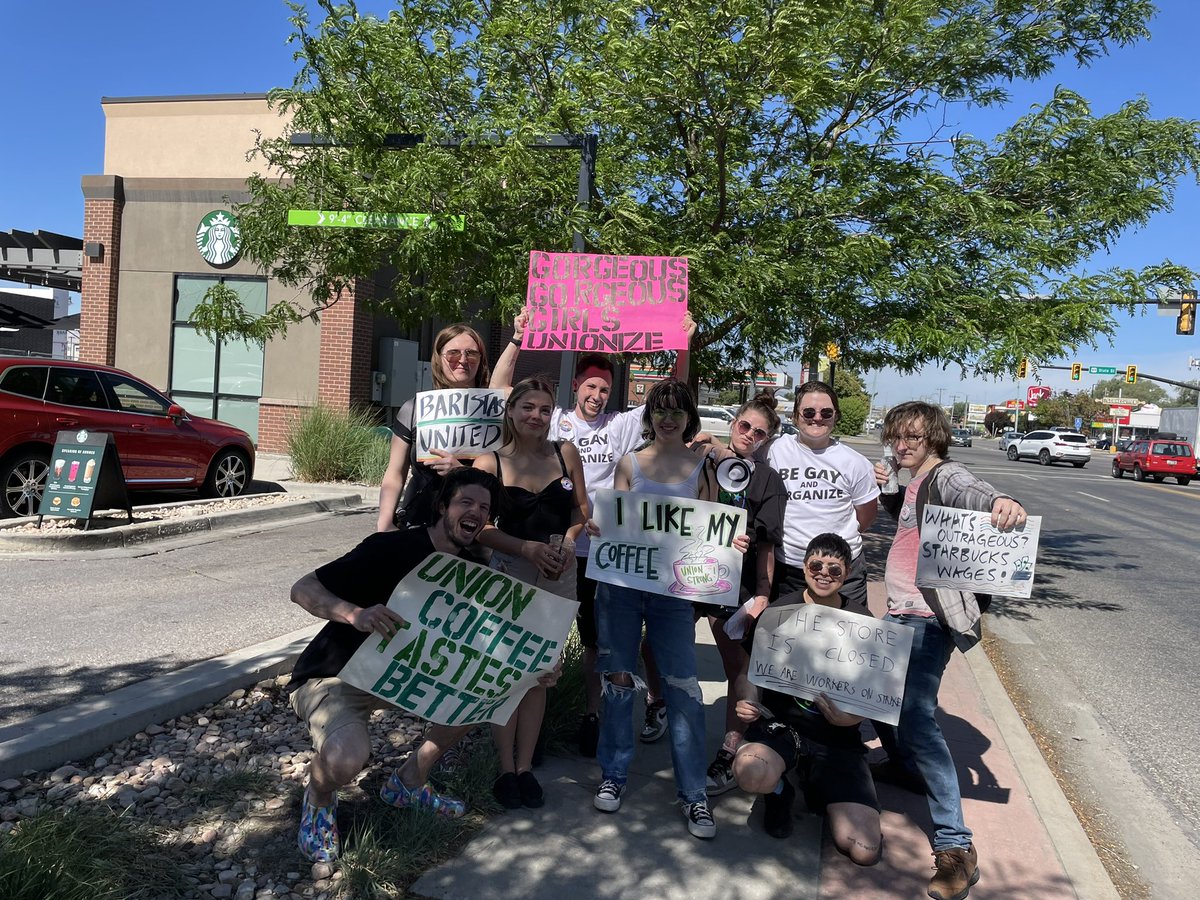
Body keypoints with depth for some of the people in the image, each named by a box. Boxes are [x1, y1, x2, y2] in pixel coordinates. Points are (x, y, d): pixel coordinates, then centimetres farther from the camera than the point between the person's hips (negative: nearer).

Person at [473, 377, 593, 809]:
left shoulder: (566, 454, 2)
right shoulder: (490, 462, -5)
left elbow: (580, 508, 9)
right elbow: (482, 527, -9)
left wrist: (568, 541, -9)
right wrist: (529, 549, -19)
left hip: (559, 574, 3)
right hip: (508, 572, -2)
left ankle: (525, 766, 23)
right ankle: (506, 769, 18)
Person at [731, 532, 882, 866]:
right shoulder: (779, 612, -1)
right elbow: (749, 672, 6)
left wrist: (848, 717, -16)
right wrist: (748, 702, -16)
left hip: (837, 739, 1)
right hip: (779, 723, -1)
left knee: (865, 850, -15)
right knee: (750, 773, -37)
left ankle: (820, 791, 19)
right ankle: (779, 790, 4)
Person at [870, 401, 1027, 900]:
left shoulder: (944, 475, -13)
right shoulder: (913, 481, 14)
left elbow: (969, 491, -36)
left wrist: (999, 501, -59)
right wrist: (886, 490, 15)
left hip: (928, 619, -10)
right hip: (899, 614, 10)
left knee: (916, 719, -19)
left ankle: (956, 846, -13)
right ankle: (902, 766, 50)